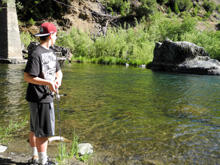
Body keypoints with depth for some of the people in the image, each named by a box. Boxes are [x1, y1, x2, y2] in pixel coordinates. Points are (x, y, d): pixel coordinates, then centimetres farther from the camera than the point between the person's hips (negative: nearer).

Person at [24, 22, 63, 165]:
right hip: (39, 99, -9)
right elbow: (27, 77, -19)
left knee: (35, 129, 20)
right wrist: (48, 83, -25)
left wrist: (58, 80, -5)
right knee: (44, 132, -1)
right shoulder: (36, 54, -17)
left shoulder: (51, 52, 11)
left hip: (48, 97, 9)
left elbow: (59, 71, 17)